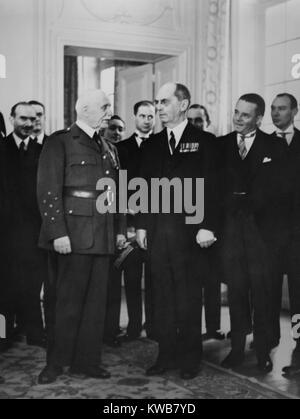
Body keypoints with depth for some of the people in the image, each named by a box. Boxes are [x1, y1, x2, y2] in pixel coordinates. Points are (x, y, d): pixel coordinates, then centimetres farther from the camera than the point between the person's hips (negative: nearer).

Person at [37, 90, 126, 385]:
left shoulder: (108, 148, 19)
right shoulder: (60, 142, -3)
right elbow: (48, 191, -11)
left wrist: (120, 228, 12)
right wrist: (58, 233, -18)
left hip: (102, 236, 7)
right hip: (73, 236, -6)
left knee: (96, 301, 8)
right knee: (69, 301, -1)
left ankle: (86, 360, 18)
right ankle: (56, 363, 13)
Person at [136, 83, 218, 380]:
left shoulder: (202, 141, 0)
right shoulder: (153, 144, 14)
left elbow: (210, 187, -6)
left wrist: (207, 227, -13)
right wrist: (141, 225, 7)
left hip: (188, 228, -4)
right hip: (156, 229, 4)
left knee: (188, 295, 3)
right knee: (162, 294, 7)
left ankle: (190, 358, 15)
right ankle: (166, 353, 17)